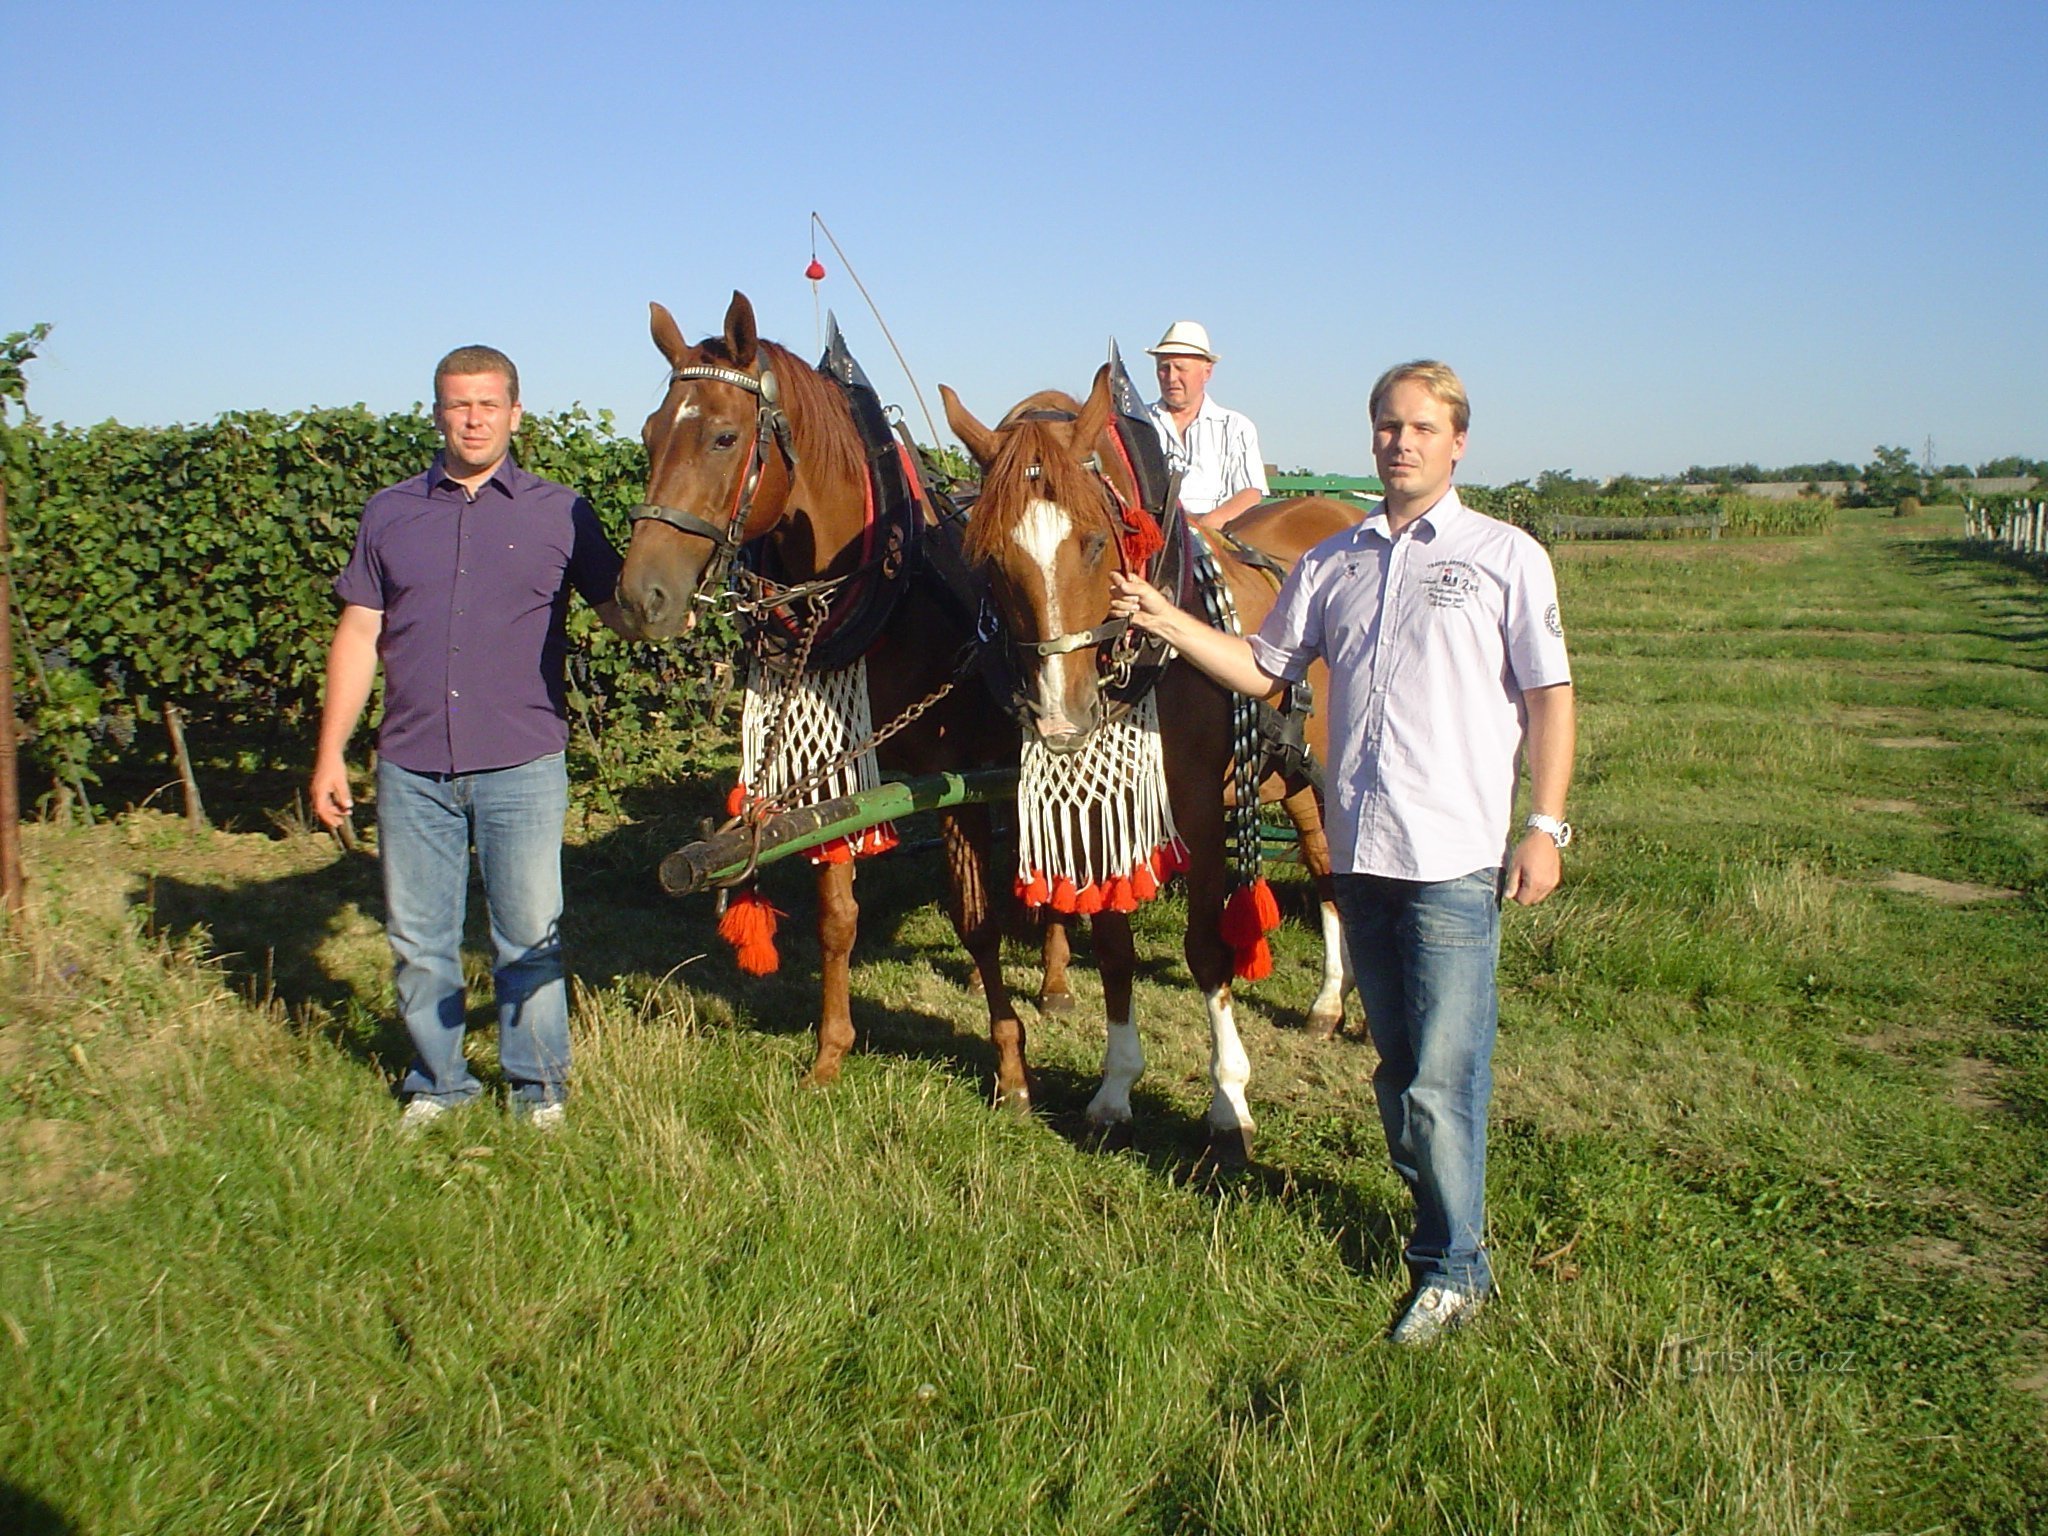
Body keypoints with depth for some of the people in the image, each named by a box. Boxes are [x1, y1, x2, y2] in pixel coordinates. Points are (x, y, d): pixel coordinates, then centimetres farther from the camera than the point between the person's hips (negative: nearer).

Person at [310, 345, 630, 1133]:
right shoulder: (389, 514, 9)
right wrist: (331, 753, 6)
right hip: (411, 769, 2)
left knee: (530, 937, 4)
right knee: (417, 941, 10)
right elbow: (359, 636, 9)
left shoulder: (560, 512, 3)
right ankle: (437, 1083, 27)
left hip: (522, 765, -2)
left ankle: (537, 1086, 21)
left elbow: (622, 611, 4)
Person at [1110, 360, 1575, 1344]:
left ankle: (1455, 1270, 8)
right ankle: (1439, 1221, 29)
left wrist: (1545, 827, -6)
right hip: (1360, 852, 5)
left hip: (1456, 856, -5)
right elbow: (1263, 671, 17)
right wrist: (1166, 622, 5)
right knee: (1396, 1064, 14)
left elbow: (1549, 696, 0)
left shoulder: (1505, 558, 1)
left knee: (1443, 1075, -5)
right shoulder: (1331, 563, 13)